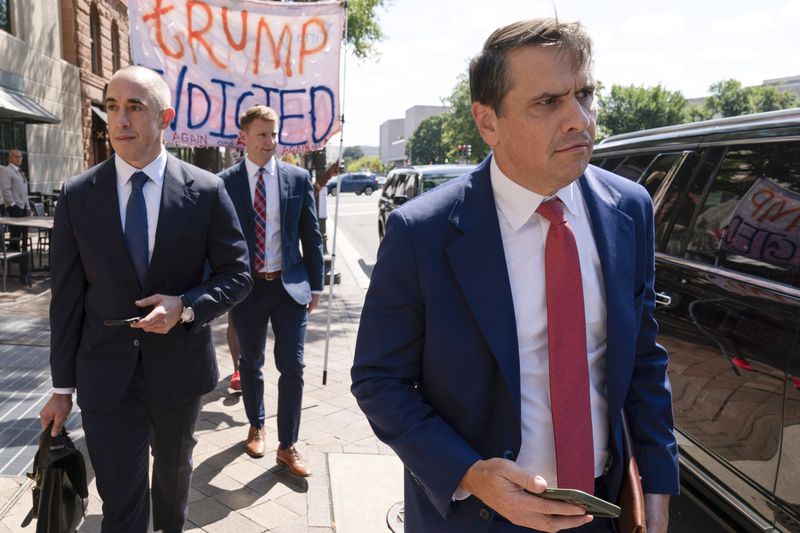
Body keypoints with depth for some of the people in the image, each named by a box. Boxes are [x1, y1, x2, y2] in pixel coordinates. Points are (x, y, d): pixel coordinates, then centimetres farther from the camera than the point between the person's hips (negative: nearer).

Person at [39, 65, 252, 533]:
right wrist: (62, 386, 2)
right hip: (107, 375, 0)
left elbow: (238, 275, -3)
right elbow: (67, 297, -1)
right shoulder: (77, 195, -5)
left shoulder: (206, 190, -8)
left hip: (180, 367, 1)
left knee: (174, 471, 25)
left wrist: (185, 307, -22)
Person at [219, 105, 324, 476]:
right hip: (247, 287, 0)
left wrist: (315, 285, 3)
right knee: (250, 363, 15)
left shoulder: (298, 178, 1)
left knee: (292, 367, 0)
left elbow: (311, 236, 4)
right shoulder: (225, 182, -2)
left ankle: (287, 446, 14)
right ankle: (256, 427, 38)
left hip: (290, 286, 0)